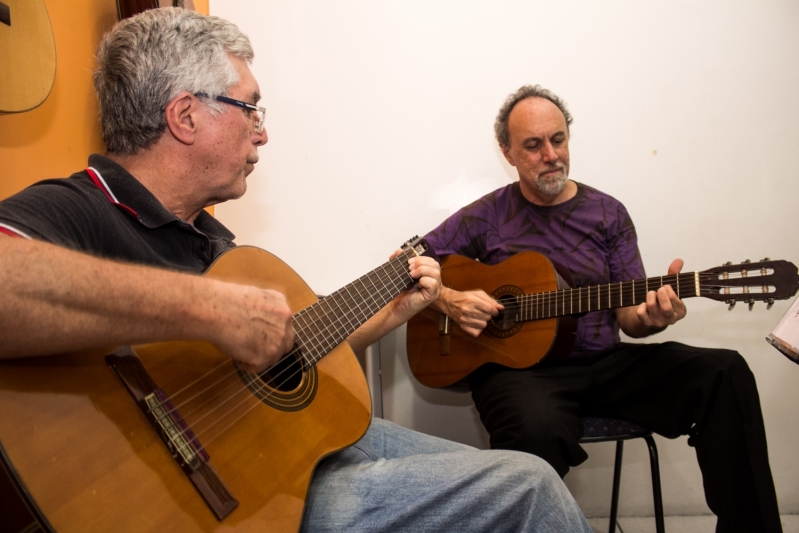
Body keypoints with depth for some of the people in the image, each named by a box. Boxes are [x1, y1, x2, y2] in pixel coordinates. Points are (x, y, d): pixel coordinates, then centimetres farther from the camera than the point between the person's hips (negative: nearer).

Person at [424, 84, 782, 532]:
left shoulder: (608, 214, 10)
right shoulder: (486, 217, 4)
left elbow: (627, 317, 7)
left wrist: (652, 316, -17)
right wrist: (449, 301, -14)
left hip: (604, 362, 4)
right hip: (518, 365, -3)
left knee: (726, 375, -18)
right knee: (539, 429, -39)